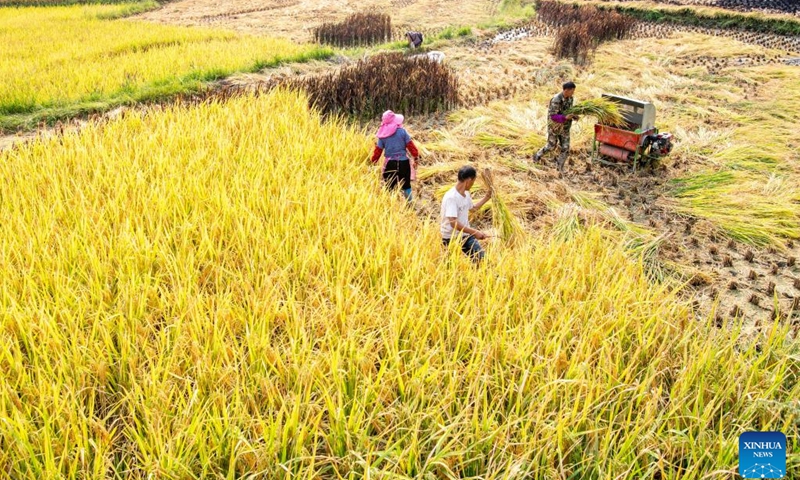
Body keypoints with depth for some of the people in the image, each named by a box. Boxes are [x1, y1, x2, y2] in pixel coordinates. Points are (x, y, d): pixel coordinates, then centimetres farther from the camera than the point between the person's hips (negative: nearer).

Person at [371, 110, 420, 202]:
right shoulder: (402, 131, -7)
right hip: (403, 162, -1)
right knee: (406, 185, 14)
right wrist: (416, 157, 5)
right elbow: (410, 145, -6)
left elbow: (378, 150, 1)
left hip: (389, 164, 1)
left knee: (390, 187, 12)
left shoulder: (382, 135, 0)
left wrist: (373, 162, 11)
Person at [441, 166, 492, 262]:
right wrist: (474, 232, -32)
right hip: (451, 238, -8)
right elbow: (453, 223, -32)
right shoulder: (451, 197, -24)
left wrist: (487, 197, 23)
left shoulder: (466, 194, 6)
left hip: (466, 234, 8)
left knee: (480, 257, 0)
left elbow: (472, 208, 29)